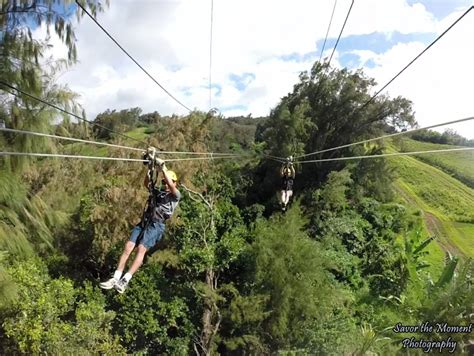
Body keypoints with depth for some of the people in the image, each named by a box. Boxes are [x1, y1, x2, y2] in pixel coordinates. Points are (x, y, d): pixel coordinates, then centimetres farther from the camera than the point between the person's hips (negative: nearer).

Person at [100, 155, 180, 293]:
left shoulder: (176, 196, 11)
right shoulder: (157, 192, 28)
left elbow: (171, 186, -9)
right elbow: (147, 183, 17)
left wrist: (163, 167, -10)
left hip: (156, 225, -6)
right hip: (143, 222, 6)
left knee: (141, 249, -23)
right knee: (128, 247, -11)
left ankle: (125, 280, -29)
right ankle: (115, 278, -12)